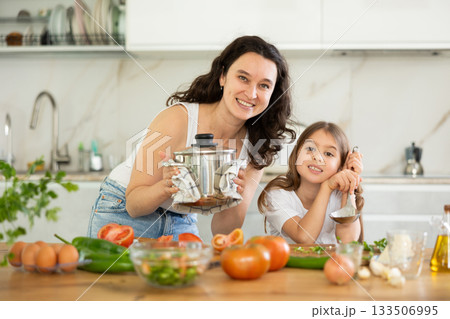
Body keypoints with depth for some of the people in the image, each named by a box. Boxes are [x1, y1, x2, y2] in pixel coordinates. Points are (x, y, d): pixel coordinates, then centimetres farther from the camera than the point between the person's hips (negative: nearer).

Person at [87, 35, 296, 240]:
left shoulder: (255, 146, -13)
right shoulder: (177, 119, -27)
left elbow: (222, 233, -12)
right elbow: (133, 204, -22)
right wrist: (166, 187, -42)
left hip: (183, 222, 4)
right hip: (124, 213, -4)